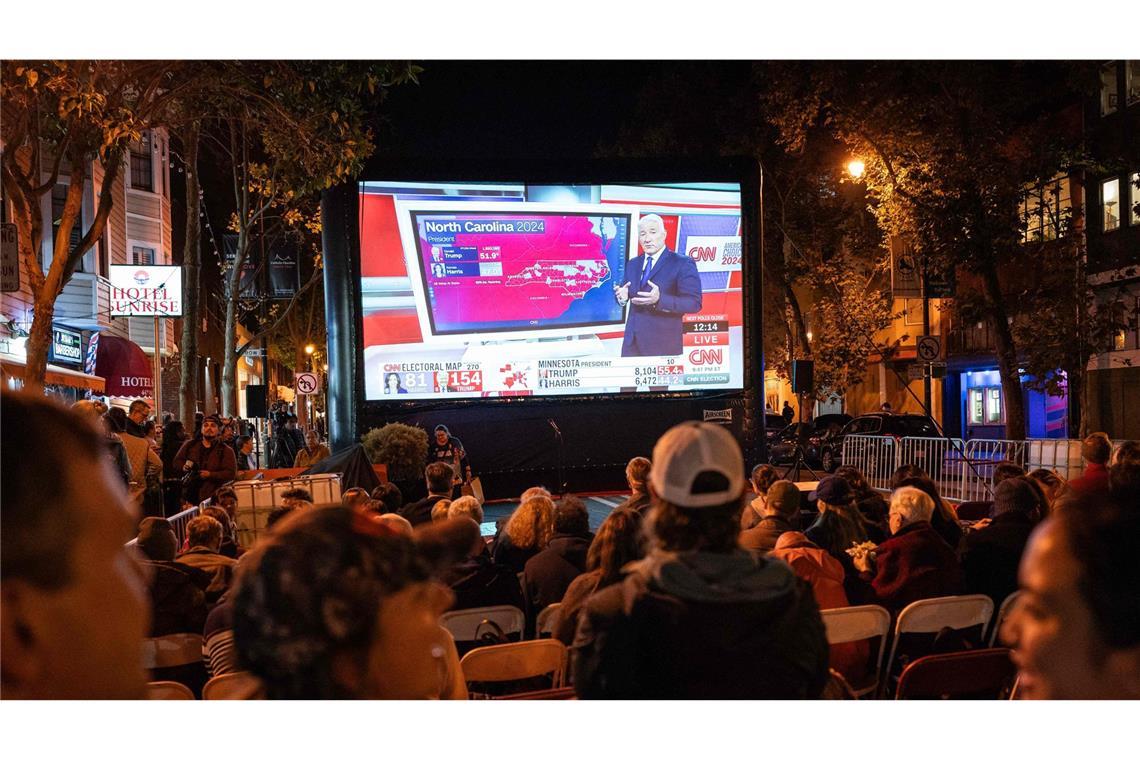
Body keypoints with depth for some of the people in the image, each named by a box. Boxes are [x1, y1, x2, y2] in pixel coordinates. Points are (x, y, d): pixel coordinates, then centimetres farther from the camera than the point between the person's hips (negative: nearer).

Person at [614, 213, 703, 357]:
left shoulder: (683, 264, -8)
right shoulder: (632, 264, 13)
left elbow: (694, 303, -15)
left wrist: (660, 299, -30)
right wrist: (622, 296, -8)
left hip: (663, 344, -6)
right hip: (632, 341, 6)